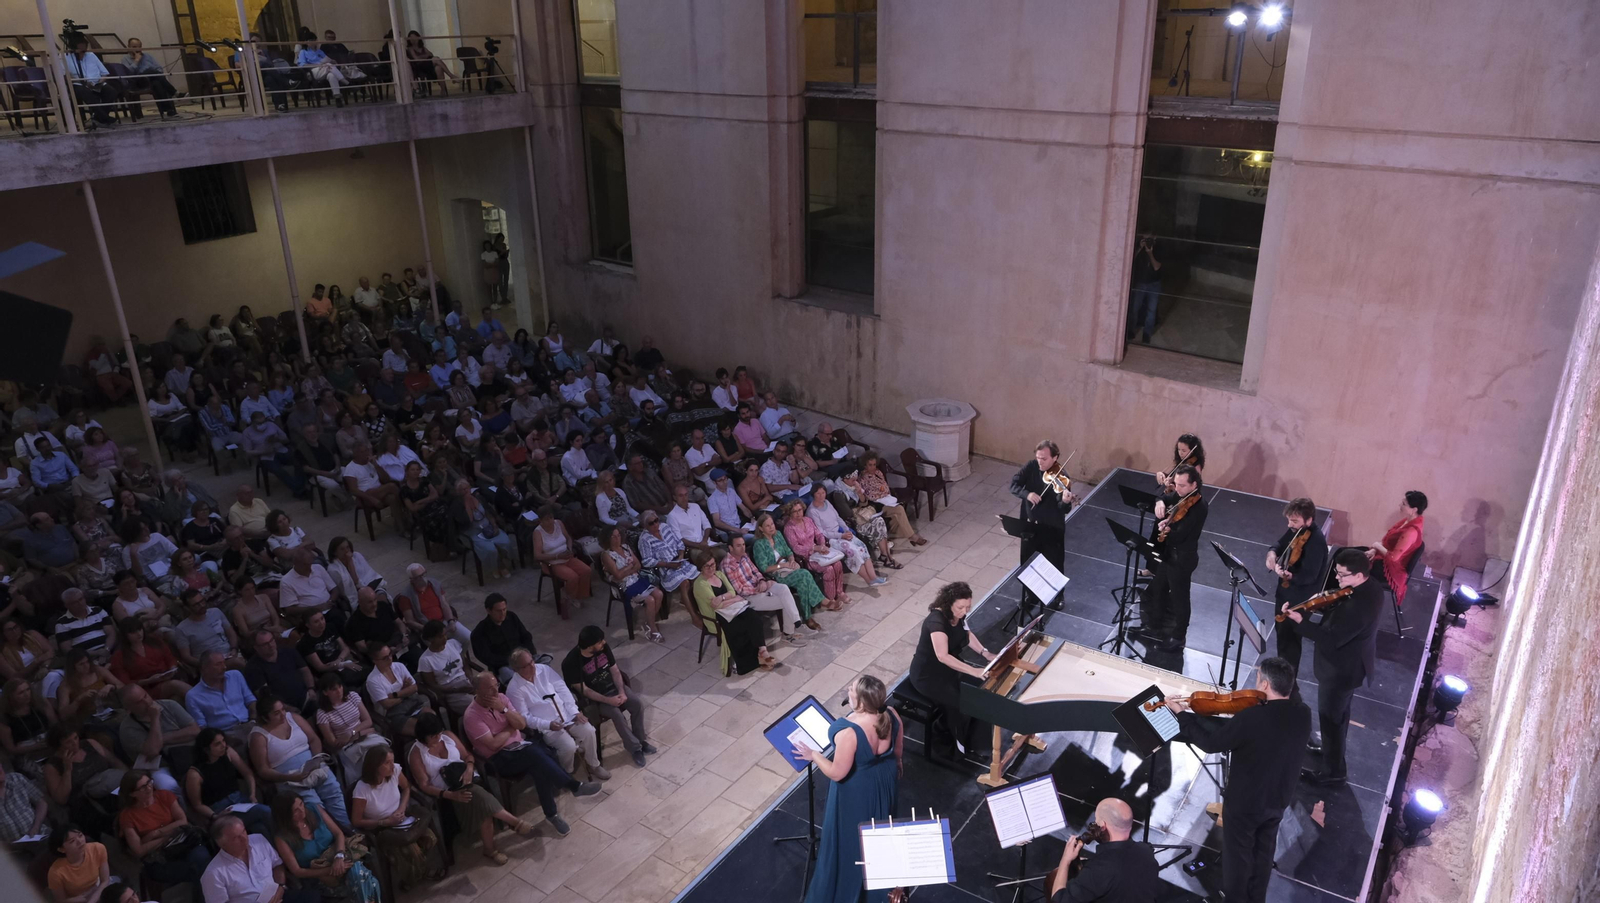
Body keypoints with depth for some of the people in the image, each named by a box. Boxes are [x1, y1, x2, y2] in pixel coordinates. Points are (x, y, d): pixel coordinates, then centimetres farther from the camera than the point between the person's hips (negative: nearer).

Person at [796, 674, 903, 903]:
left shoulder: (849, 732, -39)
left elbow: (837, 773, -27)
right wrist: (893, 769, 18)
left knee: (849, 835, 20)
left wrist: (813, 755, -12)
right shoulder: (892, 715, -19)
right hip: (885, 779, 7)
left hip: (857, 789, -6)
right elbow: (898, 751, -2)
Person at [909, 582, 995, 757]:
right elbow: (943, 656, -42)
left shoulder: (957, 615, -7)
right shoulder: (936, 621, -32)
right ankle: (963, 742, 7)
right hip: (928, 675, -8)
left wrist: (985, 653, 0)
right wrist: (973, 671, -44)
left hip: (949, 666, 8)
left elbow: (967, 634, 14)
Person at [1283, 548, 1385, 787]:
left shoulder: (1358, 606, -37)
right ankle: (1331, 751, 50)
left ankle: (1332, 772, 25)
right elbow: (1342, 613, 7)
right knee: (1339, 714, 29)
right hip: (1352, 663, 10)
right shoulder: (1370, 587, -6)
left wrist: (1300, 621, -36)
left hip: (1341, 670, -10)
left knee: (1330, 719, 9)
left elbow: (1331, 640, -36)